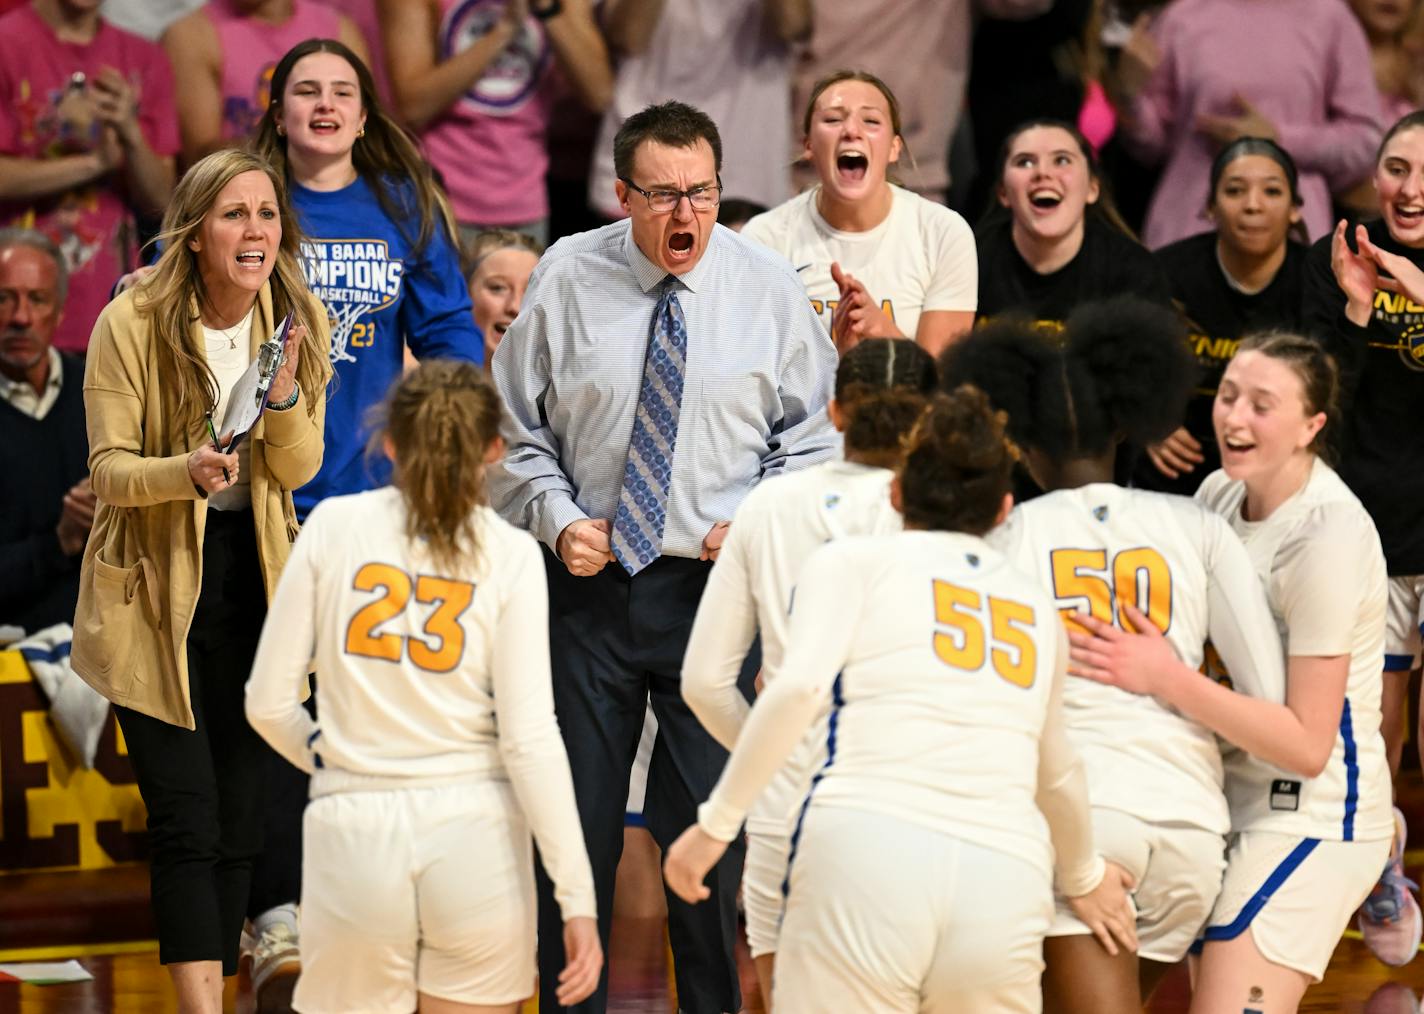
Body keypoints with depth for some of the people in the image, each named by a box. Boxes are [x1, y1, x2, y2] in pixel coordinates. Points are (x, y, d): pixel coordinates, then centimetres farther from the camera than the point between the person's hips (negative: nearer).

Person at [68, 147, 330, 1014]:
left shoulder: (299, 323, 0)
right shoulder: (133, 323, -13)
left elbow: (300, 468, -2)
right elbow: (108, 471, -12)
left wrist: (283, 390, -21)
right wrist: (186, 470, -33)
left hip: (253, 580, 4)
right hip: (156, 591, -4)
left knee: (239, 823, 8)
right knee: (186, 819, -12)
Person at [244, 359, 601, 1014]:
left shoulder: (334, 525, 3)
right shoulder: (510, 554, 0)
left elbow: (269, 704, 3)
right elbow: (529, 735, -6)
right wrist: (577, 896, -4)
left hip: (355, 836, 0)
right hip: (474, 833, 0)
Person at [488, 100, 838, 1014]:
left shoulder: (770, 288, 0)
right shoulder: (569, 278, 1)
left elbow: (816, 436, 7)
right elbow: (518, 430, 8)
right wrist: (558, 519, -7)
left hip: (714, 588, -1)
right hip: (589, 584, 1)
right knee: (576, 817, 5)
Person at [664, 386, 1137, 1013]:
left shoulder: (855, 561, 15)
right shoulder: (1037, 610, 28)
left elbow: (798, 686, -4)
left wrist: (717, 823, 2)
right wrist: (1083, 874, 59)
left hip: (868, 850, -3)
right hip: (1005, 876, 3)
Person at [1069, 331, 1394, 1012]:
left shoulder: (1329, 536, -20)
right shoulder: (1221, 492, 3)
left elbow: (1307, 744, -22)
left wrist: (1165, 678, -26)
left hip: (1309, 820, -8)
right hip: (1236, 799, 8)